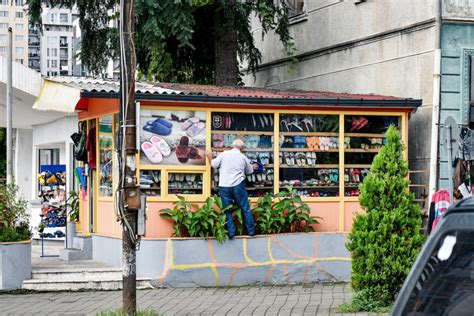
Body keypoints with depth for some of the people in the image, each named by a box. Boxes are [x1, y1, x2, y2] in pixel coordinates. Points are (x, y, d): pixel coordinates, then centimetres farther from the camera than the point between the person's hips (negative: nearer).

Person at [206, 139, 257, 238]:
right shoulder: (243, 158, 5)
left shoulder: (224, 154, -2)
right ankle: (251, 231, 12)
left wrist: (209, 156, 23)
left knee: (227, 211, 7)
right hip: (238, 185, 0)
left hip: (224, 186, 0)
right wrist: (252, 167, 44)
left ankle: (231, 233, 4)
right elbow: (249, 171, 20)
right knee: (245, 209, 9)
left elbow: (213, 164, 3)